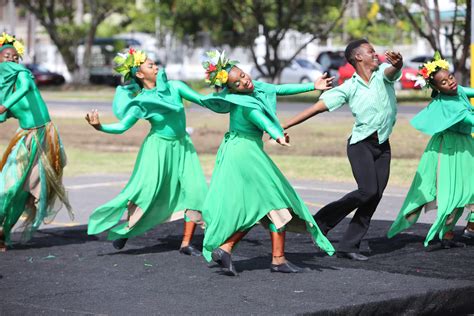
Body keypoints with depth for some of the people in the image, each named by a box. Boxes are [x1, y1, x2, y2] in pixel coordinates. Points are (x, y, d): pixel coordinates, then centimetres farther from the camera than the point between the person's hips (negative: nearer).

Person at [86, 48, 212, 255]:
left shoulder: (173, 87, -5)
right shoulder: (140, 102, -15)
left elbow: (202, 100, 0)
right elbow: (122, 126, -19)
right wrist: (100, 127, -35)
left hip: (182, 145, 4)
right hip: (159, 147, -4)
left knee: (195, 190, -4)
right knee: (146, 189, -12)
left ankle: (186, 243, 2)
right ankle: (123, 230, 11)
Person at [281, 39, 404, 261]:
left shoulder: (383, 74, 4)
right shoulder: (348, 88, -3)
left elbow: (393, 69, -20)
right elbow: (318, 107, -4)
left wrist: (397, 62, -47)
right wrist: (284, 126, -9)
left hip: (383, 145, 4)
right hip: (360, 143, -4)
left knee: (375, 196, -2)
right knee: (368, 191, -20)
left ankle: (348, 246, 3)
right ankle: (322, 221, -3)